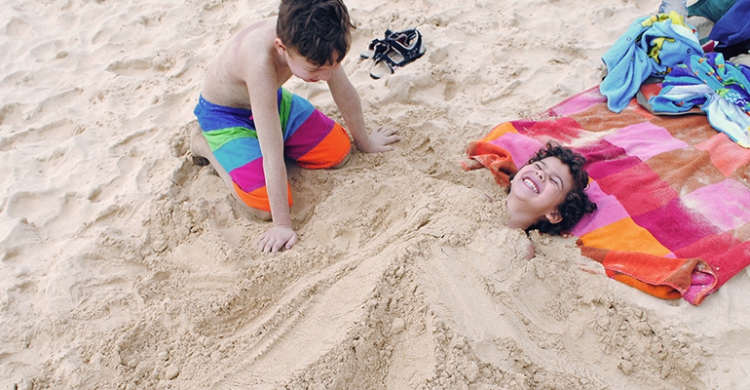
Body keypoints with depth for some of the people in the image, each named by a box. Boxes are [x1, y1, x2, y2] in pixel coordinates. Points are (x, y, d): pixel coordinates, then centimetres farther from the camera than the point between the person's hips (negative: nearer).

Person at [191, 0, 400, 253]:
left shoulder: (311, 39, -26)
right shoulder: (261, 58, -44)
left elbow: (343, 90, -7)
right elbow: (273, 156, -41)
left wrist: (364, 141, 8)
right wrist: (282, 225, -34)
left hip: (272, 99, 6)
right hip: (225, 114, -6)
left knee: (339, 152, 2)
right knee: (266, 206, -17)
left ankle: (260, 136, 17)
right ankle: (205, 144, 5)